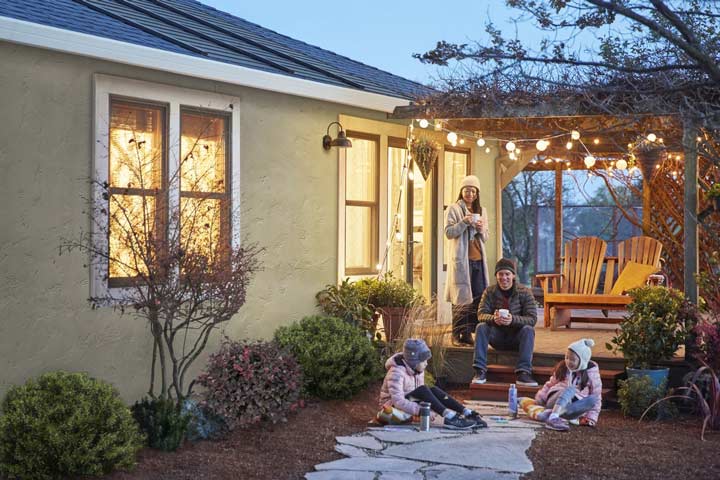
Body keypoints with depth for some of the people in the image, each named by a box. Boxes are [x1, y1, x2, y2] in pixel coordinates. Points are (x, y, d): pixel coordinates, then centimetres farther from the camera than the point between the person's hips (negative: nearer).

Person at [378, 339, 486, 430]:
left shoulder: (419, 370, 3)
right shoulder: (396, 373, -23)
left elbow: (422, 396, 4)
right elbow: (398, 401, -32)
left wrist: (429, 409, -15)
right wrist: (422, 410, -39)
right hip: (393, 407, -7)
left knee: (434, 391, -15)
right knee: (422, 390, -28)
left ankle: (469, 414, -23)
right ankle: (449, 417, -40)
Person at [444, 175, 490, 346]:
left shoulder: (481, 211, 19)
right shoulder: (454, 209, 3)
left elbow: (486, 237, 20)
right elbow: (448, 232, -5)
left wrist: (481, 229, -2)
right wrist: (464, 222, -18)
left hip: (478, 259, 5)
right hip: (461, 259, -5)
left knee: (478, 296, -1)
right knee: (461, 296, -7)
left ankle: (468, 332, 5)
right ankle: (457, 334, -3)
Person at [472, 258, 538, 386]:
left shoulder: (525, 292, -8)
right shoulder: (490, 291, -3)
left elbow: (532, 319, -17)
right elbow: (481, 314, -11)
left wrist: (513, 319, -37)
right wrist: (493, 318, -36)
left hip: (516, 337, -1)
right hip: (497, 337, 2)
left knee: (528, 329, -31)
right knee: (481, 327, -24)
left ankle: (523, 373, -37)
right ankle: (480, 371, -29)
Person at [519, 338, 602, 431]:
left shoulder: (591, 372, 0)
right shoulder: (562, 366, 7)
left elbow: (596, 396, -2)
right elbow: (550, 385, 15)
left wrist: (591, 418, -11)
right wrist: (537, 401, 3)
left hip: (575, 407, 0)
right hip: (554, 402, 0)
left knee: (593, 399, -30)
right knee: (570, 389, -30)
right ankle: (553, 418, -57)